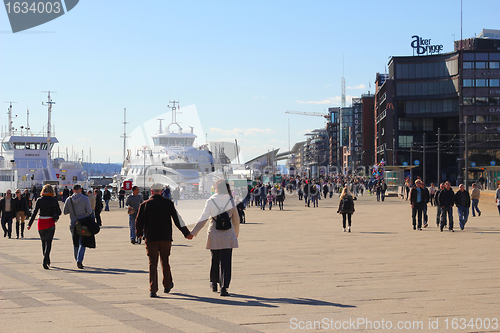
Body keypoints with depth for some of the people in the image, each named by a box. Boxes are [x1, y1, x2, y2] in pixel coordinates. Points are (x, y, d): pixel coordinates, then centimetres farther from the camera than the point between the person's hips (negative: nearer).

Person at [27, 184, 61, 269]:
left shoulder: (39, 200, -2)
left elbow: (34, 213, -6)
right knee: (48, 243, -1)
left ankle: (47, 260, 28)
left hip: (41, 223, 1)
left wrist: (30, 224, -5)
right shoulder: (54, 200, -1)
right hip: (50, 223, -1)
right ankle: (45, 261, -18)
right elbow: (59, 212, 4)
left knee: (43, 242, 18)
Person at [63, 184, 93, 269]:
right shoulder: (85, 199, -10)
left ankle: (77, 260, 24)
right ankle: (79, 260, -17)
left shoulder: (69, 200, -2)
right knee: (82, 243, 0)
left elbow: (65, 212, 2)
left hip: (73, 224, 3)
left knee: (75, 243, 17)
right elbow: (89, 211, -12)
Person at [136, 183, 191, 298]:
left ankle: (153, 290, -8)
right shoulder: (168, 203, 0)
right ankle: (167, 285, 29)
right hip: (165, 237, 1)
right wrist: (186, 232, 3)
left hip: (151, 238, -1)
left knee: (153, 263, 0)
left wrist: (139, 233, 22)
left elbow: (139, 222, 3)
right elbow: (177, 219, -3)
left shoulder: (145, 205, -1)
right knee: (165, 261, 16)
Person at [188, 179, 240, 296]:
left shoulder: (210, 201, -6)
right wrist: (236, 232, 24)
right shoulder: (231, 201, -2)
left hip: (214, 235, 0)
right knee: (225, 261, 0)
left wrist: (193, 233, -2)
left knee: (215, 260, 17)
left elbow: (203, 219, -7)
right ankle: (224, 287, -8)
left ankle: (214, 283, 33)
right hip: (228, 235, 0)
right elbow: (236, 218, 7)